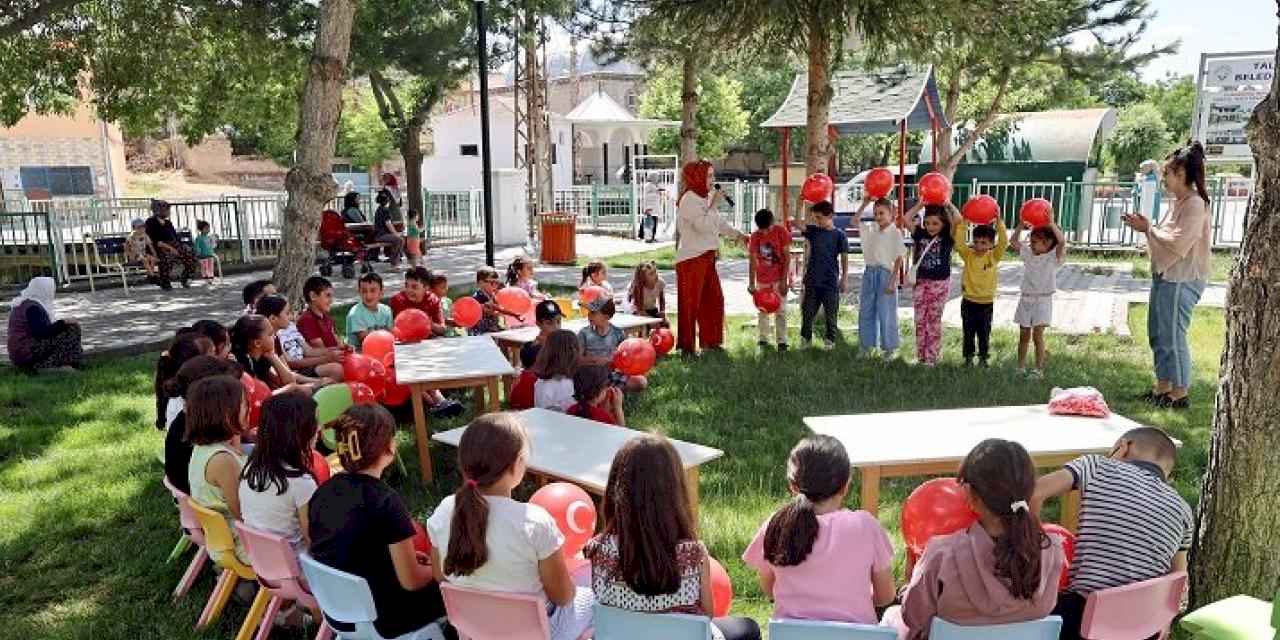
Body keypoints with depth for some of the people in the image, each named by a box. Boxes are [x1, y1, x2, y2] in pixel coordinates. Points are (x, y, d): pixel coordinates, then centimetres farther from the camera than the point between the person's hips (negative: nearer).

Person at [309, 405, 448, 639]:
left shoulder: (323, 491, -5)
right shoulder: (386, 501, -25)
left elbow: (347, 552, 9)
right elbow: (411, 581, -19)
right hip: (380, 621, -7)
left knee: (423, 569, 26)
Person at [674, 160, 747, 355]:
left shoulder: (704, 198, 16)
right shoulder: (689, 199, -14)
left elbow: (719, 223, 26)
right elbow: (703, 225, -24)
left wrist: (737, 234, 20)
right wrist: (714, 204, -17)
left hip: (707, 258, 10)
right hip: (691, 259, -10)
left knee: (714, 300, 14)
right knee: (691, 303, -3)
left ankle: (710, 341, 25)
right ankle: (687, 346, 5)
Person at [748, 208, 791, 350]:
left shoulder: (781, 231, -12)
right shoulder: (755, 236, -5)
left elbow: (787, 257, -10)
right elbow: (753, 261, 0)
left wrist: (784, 280, -14)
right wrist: (751, 283, -3)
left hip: (779, 278, -3)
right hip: (762, 279, 3)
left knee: (780, 310, -1)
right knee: (762, 310, 9)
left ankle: (782, 341, 4)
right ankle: (763, 339, 19)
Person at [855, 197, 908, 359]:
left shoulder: (895, 233, -9)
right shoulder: (870, 228, 7)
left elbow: (899, 259, -10)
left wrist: (893, 280, -15)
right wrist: (864, 205, 9)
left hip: (885, 274, -6)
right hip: (869, 272, 6)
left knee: (886, 314, 1)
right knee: (866, 312, 12)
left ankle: (890, 348, 14)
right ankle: (867, 345, 24)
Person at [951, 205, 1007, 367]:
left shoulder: (994, 256, -5)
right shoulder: (968, 255, -4)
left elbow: (1004, 242, -18)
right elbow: (958, 241, -15)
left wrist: (999, 221, -25)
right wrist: (962, 224, -24)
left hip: (986, 303, 0)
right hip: (969, 301, 1)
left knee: (984, 333, 11)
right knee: (968, 332, 10)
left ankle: (984, 357, 25)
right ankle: (968, 357, 22)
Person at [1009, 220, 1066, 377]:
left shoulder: (1053, 257, -7)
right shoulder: (1028, 254, 8)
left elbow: (1062, 241, -24)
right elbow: (1013, 242, 11)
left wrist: (1051, 223, -22)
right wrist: (1021, 224, 2)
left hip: (1043, 300, -5)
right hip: (1026, 299, 5)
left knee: (1037, 335, -9)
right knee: (1024, 335, 10)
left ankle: (1039, 369, 0)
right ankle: (1021, 367, 19)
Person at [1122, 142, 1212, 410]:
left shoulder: (1195, 204, -16)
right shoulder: (1180, 202, 13)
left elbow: (1178, 244, -22)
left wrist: (1148, 229, -12)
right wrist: (1147, 227, 4)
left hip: (1181, 281, -10)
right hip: (1165, 277, 10)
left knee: (1173, 337, -2)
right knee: (1157, 335, 15)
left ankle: (1179, 395, 9)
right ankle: (1162, 388, 26)